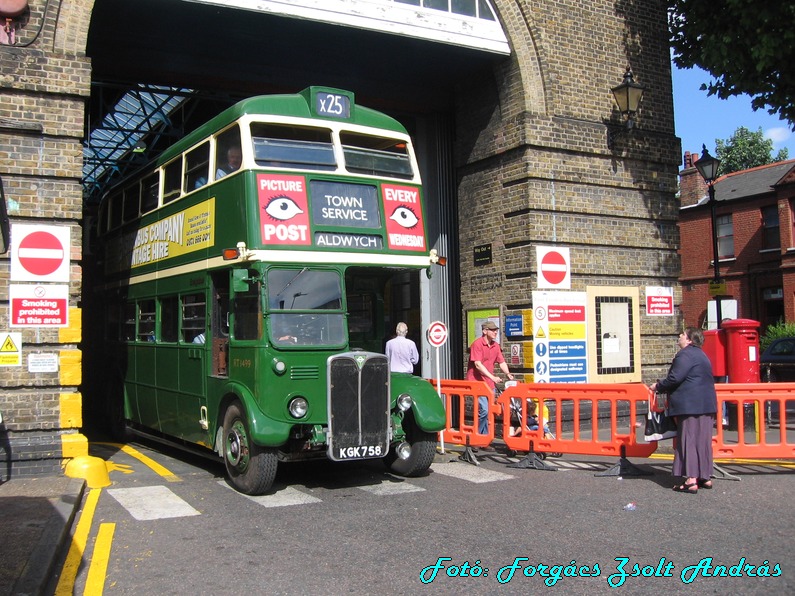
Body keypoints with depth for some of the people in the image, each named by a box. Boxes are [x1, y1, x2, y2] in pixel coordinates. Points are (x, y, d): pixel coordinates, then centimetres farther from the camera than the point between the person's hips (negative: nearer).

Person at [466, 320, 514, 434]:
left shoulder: (496, 346, 9)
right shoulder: (477, 344, -13)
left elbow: (502, 362, 11)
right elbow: (478, 364, -20)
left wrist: (508, 373, -9)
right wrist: (492, 377, -27)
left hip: (489, 383, 7)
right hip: (477, 382, -7)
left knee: (489, 411, 10)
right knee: (483, 410, -15)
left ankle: (485, 435, 22)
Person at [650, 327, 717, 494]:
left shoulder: (685, 354, -13)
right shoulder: (701, 355, 21)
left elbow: (675, 378, -19)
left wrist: (658, 386, -3)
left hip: (690, 405, -10)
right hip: (706, 404, 10)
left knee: (688, 441, -8)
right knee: (703, 441, 12)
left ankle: (691, 480, -11)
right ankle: (705, 477, 17)